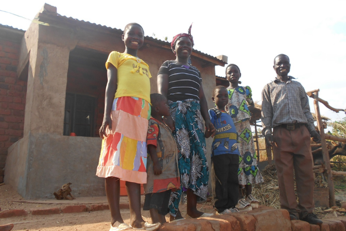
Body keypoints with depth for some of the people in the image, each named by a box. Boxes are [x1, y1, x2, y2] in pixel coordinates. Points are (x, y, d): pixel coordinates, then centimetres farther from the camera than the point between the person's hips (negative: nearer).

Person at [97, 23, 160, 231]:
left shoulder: (145, 66, 29)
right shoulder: (116, 56, 15)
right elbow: (111, 85, 2)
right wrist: (107, 115, -11)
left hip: (143, 113, 5)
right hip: (122, 108, -5)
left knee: (137, 164, -1)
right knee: (116, 161, -9)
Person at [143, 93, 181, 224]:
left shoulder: (165, 126, 22)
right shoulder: (152, 124, -8)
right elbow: (151, 144, -19)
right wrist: (156, 163, -27)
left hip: (168, 170, 10)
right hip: (158, 169, -10)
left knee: (163, 201, 14)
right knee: (154, 201, -7)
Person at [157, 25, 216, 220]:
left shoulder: (196, 71, 25)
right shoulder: (167, 66, 10)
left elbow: (202, 97, 20)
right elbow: (161, 93, -3)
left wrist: (207, 120, 7)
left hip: (194, 115, 6)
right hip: (175, 113, -5)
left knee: (198, 158, -1)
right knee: (178, 158, -11)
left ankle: (192, 207, 9)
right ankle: (174, 210, -3)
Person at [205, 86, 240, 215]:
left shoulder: (229, 115, 22)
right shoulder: (212, 112, 1)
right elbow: (207, 134, -8)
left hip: (234, 152, 7)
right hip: (220, 152, -7)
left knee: (233, 180, 10)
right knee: (222, 181, -2)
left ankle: (232, 205, 20)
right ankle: (221, 207, 7)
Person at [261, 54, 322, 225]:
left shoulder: (298, 86, 23)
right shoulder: (269, 88, 15)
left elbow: (306, 109, 19)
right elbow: (266, 112, 6)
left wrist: (312, 128, 7)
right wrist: (267, 131, -6)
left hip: (301, 131, 3)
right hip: (281, 132, -2)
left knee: (306, 171, -1)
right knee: (285, 172, -2)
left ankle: (306, 210, 8)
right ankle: (290, 209, 6)